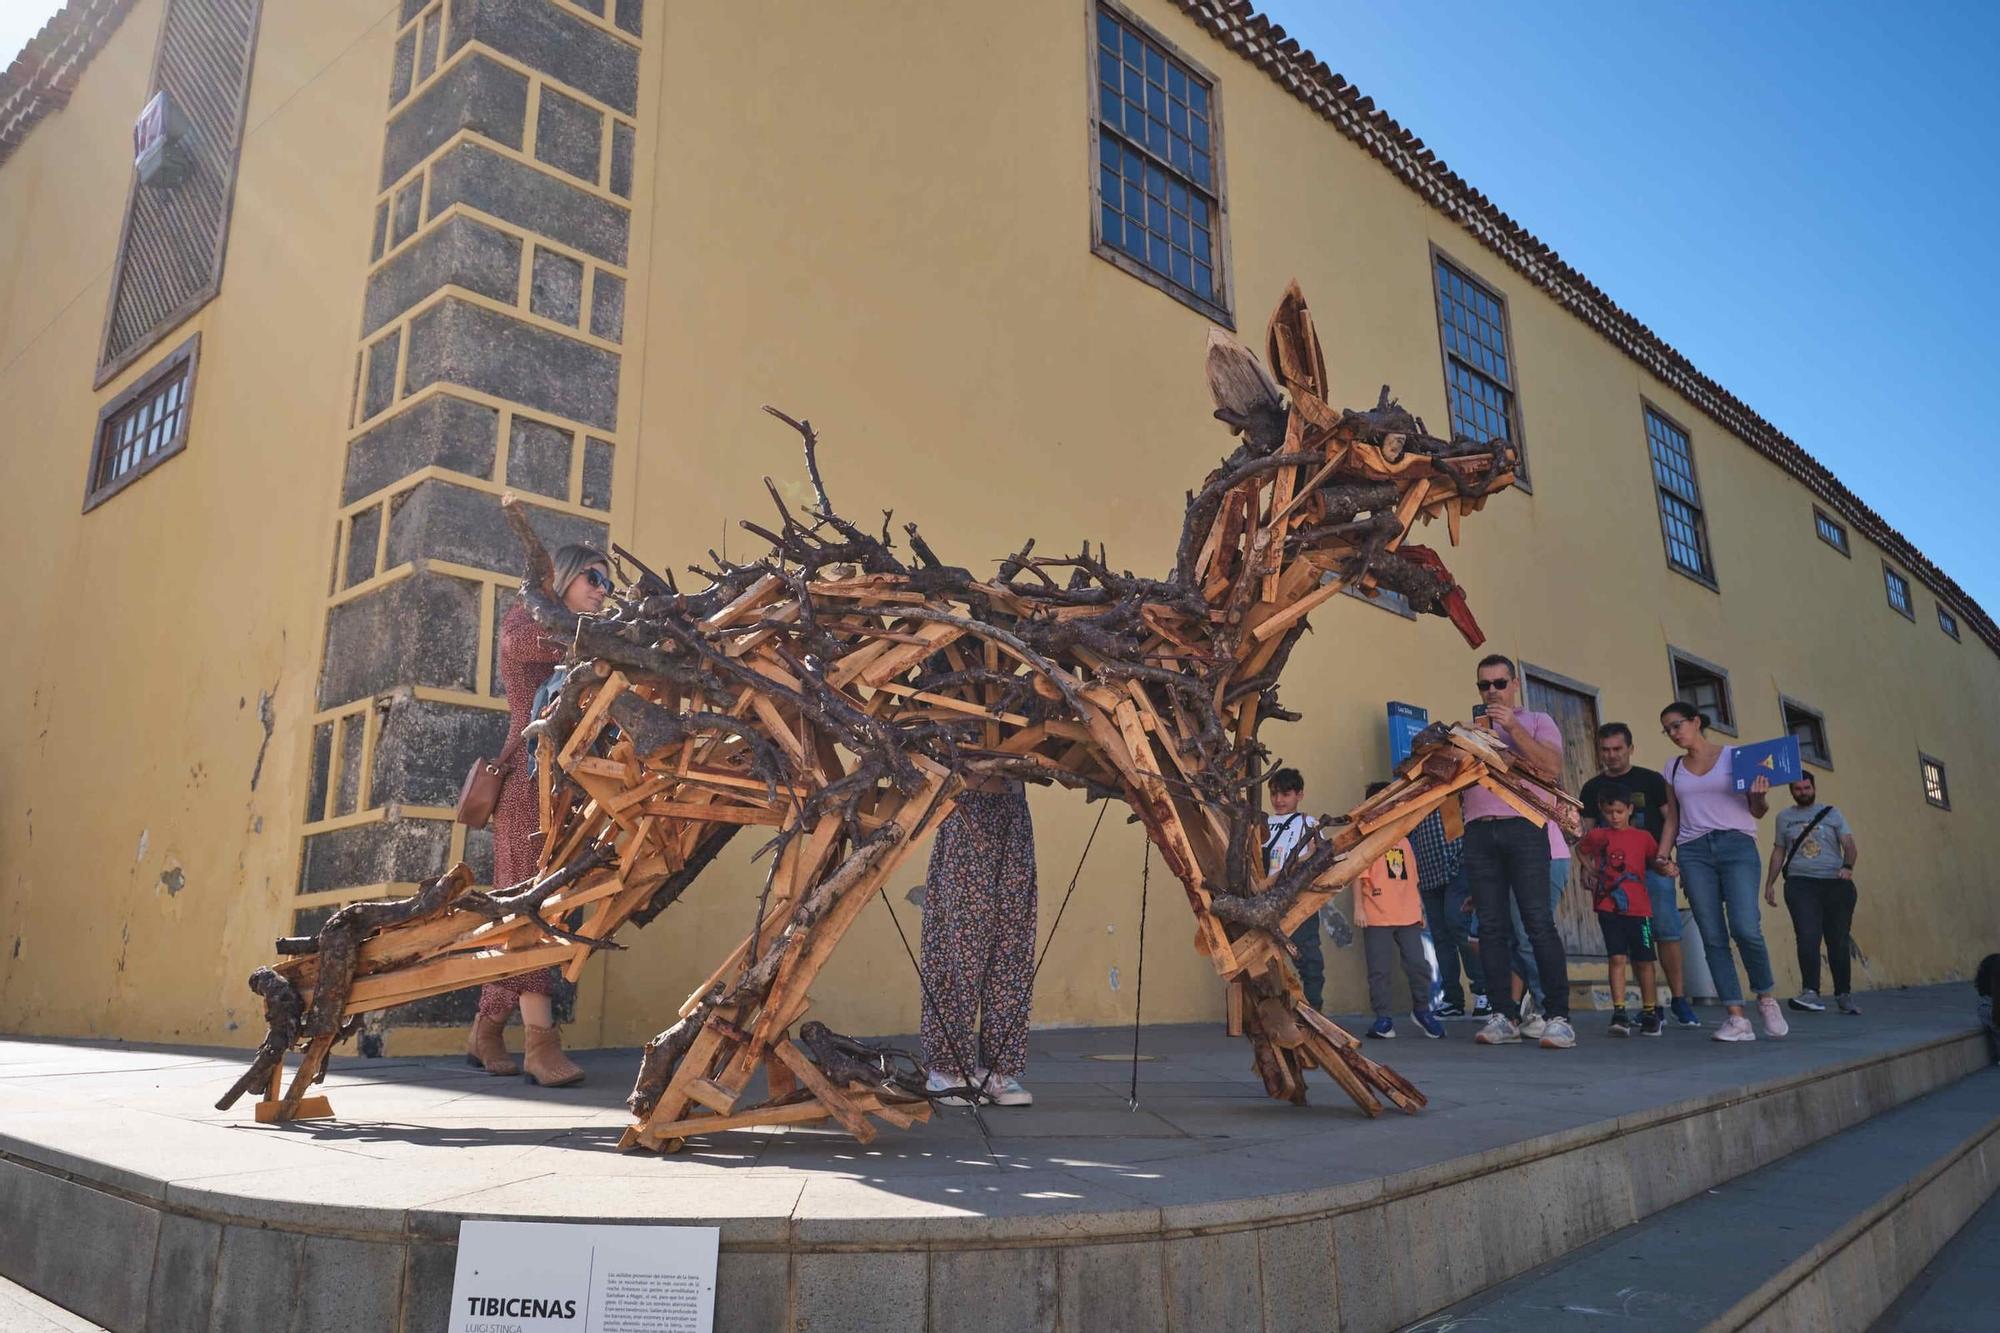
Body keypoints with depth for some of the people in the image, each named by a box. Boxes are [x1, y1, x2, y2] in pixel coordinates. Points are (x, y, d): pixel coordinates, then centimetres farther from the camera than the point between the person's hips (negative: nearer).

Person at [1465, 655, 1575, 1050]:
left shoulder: (1537, 721, 14)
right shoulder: (1470, 729, 23)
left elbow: (1552, 765, -5)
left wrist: (1513, 727, -9)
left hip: (1523, 828, -3)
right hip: (1479, 832, 3)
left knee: (1539, 923, -11)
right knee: (1491, 927, -1)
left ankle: (1557, 1017, -11)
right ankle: (1504, 1016, 2)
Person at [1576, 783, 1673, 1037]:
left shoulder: (1643, 837, 3)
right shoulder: (1597, 836, 6)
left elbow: (1654, 862, 11)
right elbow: (1581, 849, 25)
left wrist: (1665, 868, -11)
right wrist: (1588, 867, 10)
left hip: (1638, 908, 0)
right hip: (1608, 907, 0)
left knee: (1643, 961, 8)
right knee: (1617, 958, -7)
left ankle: (1650, 1013, 21)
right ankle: (1619, 1013, -7)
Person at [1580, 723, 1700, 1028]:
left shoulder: (1652, 780, 7)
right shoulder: (1592, 789, 11)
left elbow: (1671, 818, 2)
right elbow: (1588, 834, 10)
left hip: (1652, 868, -1)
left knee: (1668, 933, -7)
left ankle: (1679, 1000, 0)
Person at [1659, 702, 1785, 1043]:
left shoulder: (1734, 755, 8)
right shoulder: (1674, 768, 17)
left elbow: (1757, 811, 9)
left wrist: (1760, 795, -13)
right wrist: (1663, 854, 4)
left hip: (1737, 845, -3)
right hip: (1693, 852, 3)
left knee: (1745, 928, -16)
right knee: (1713, 937, -5)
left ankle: (1766, 998, 8)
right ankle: (1736, 1017, -3)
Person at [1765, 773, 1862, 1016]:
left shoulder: (1832, 813, 11)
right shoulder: (1784, 817, 16)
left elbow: (1849, 845, 2)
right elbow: (1778, 851, 20)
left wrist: (1848, 866, -19)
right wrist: (1769, 883, 14)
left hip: (1835, 883, 0)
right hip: (1801, 884, 0)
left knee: (1838, 941, 2)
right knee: (1808, 937, -15)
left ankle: (1843, 995, 12)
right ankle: (1810, 992, -18)